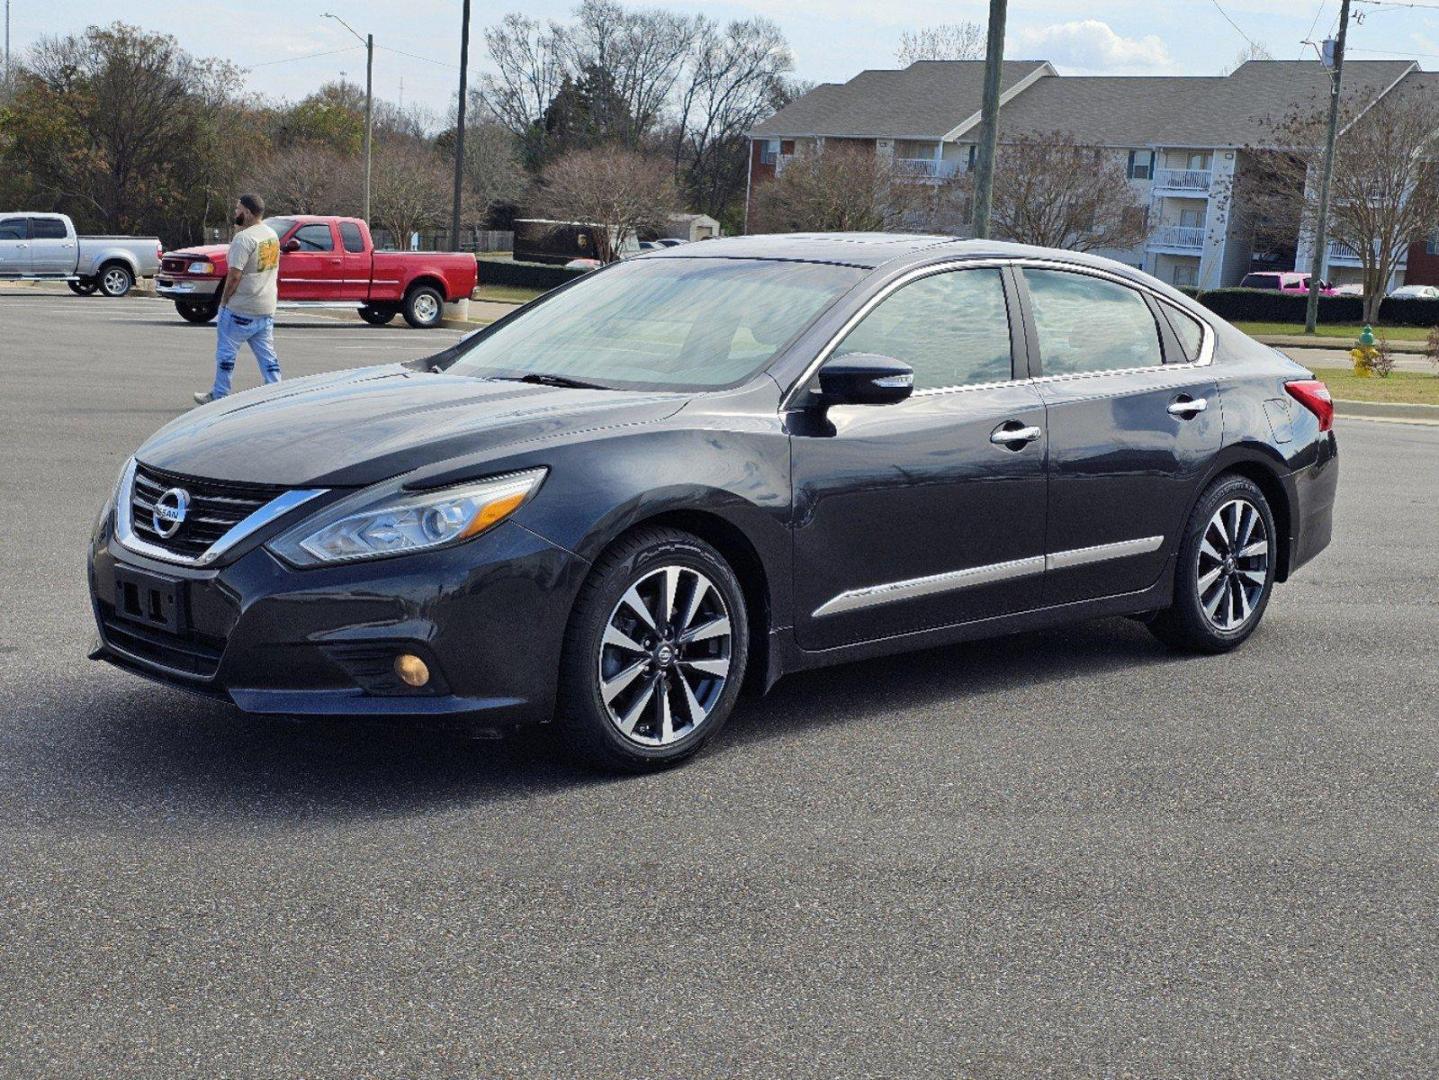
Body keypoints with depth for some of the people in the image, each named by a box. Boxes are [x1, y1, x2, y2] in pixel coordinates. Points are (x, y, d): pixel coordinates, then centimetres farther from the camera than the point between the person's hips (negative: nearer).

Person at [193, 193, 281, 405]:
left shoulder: (244, 238, -18)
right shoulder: (272, 235, 9)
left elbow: (234, 276, -20)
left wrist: (224, 300, -9)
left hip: (241, 310, -8)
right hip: (267, 308, 8)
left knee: (226, 353, 5)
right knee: (267, 356, 10)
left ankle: (219, 396, 12)